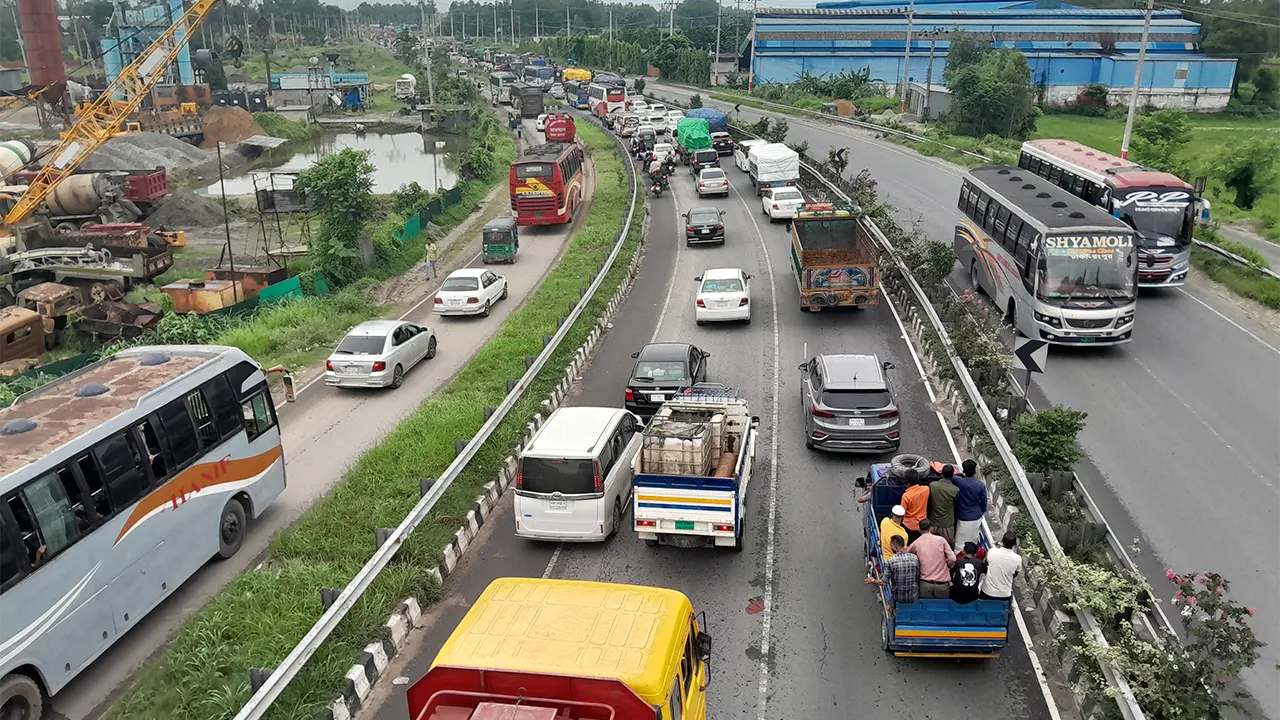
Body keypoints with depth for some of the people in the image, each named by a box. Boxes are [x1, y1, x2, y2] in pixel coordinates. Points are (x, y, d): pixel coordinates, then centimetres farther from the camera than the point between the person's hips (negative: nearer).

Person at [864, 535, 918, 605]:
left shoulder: (890, 561, -14)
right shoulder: (915, 558, -8)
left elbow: (883, 582, -8)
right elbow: (918, 577, 0)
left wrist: (873, 581, 10)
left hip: (898, 599, -2)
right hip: (914, 599, 2)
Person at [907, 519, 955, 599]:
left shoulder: (916, 543, 2)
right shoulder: (941, 540, -1)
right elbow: (952, 559, -5)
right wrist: (946, 566, 13)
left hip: (925, 584, 1)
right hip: (942, 583, -1)